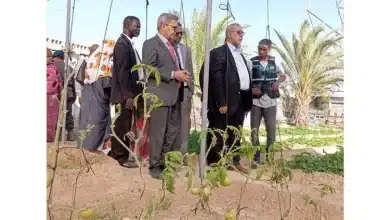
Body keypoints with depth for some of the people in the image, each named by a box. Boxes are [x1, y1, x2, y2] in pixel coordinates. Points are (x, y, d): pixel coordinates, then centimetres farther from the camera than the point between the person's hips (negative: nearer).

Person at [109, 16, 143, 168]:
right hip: (124, 94, -9)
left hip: (130, 92, 9)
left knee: (124, 125, 16)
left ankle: (118, 152, 28)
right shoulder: (122, 43, -13)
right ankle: (121, 156, 11)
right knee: (123, 125, 0)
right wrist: (128, 95, -21)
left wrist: (132, 93, 13)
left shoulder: (128, 43, 16)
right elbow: (122, 71, -19)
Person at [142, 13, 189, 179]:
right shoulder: (150, 43, -5)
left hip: (174, 94, 8)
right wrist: (173, 74, -18)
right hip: (160, 94, -8)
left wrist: (181, 74, 6)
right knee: (158, 132, -1)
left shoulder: (171, 46, 21)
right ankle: (155, 166, 11)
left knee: (174, 132, 11)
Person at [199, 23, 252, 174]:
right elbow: (216, 79, -15)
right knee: (218, 134, 1)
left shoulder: (240, 54, 20)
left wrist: (247, 101, 11)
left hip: (241, 101, 8)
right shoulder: (218, 52, -6)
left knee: (235, 134, 16)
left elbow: (245, 77, 17)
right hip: (226, 101, -8)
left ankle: (234, 161, 28)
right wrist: (221, 102, -20)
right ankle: (215, 164, 12)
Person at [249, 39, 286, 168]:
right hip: (256, 101, -1)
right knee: (254, 130, 4)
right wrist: (251, 90, -20)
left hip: (270, 101, 1)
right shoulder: (252, 62, -3)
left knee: (271, 130, 7)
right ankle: (256, 157, 16)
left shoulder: (274, 61, 3)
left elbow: (283, 76, 16)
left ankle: (270, 155, 23)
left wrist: (278, 82, -5)